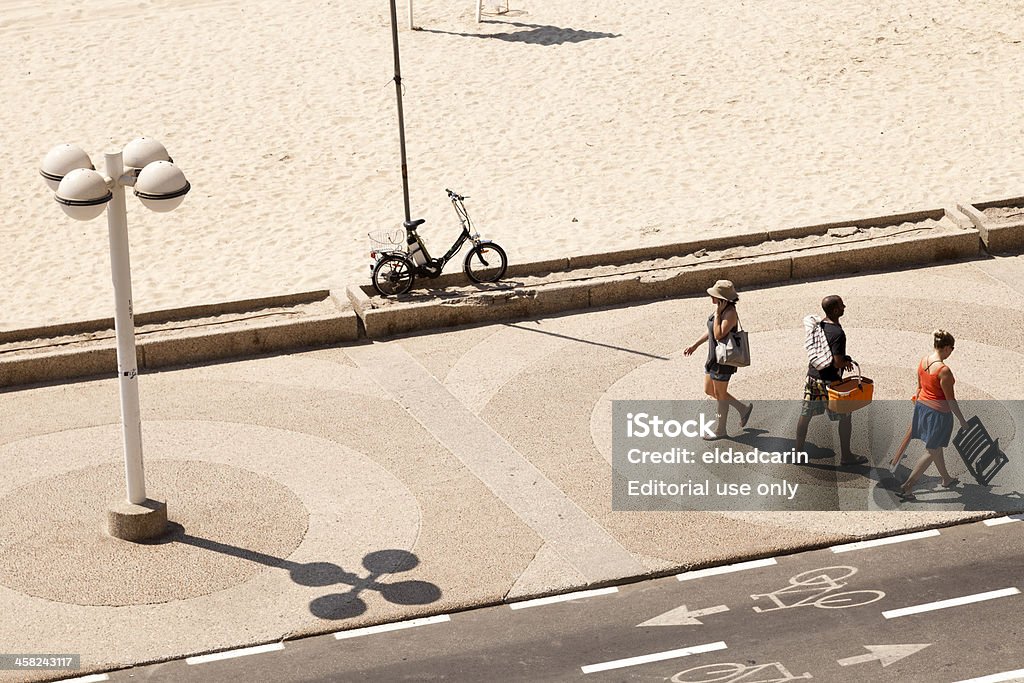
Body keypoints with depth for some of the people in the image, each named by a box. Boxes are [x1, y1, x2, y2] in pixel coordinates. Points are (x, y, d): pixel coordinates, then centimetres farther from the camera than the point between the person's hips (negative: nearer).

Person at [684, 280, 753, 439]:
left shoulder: (730, 313, -25)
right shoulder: (722, 309, 3)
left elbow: (718, 335, -32)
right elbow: (711, 330, 16)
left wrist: (717, 313, -28)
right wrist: (695, 345, 18)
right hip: (714, 357, 10)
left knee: (720, 394, 7)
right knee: (709, 390, 19)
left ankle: (720, 430, 25)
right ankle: (743, 409, 32)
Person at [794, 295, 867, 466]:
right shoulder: (837, 333, -22)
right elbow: (837, 363, -25)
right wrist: (847, 362, -2)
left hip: (812, 376, 7)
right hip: (829, 381, -7)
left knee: (805, 415, 14)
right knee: (845, 417, 9)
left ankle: (798, 451, 20)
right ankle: (846, 456, 16)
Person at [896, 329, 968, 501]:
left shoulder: (923, 361, -5)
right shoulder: (944, 370, -27)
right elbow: (951, 400, -19)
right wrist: (962, 420, -7)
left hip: (922, 405, 8)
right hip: (939, 413, -8)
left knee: (936, 447, 26)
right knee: (931, 452, 6)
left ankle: (946, 479, 46)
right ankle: (906, 488, 4)